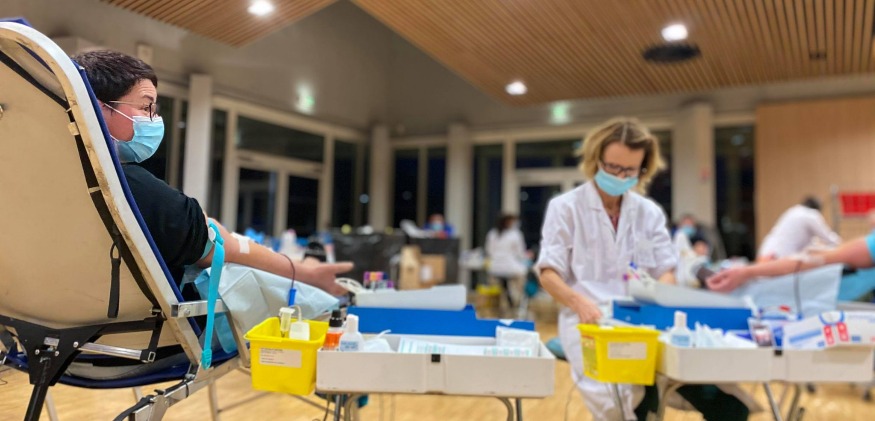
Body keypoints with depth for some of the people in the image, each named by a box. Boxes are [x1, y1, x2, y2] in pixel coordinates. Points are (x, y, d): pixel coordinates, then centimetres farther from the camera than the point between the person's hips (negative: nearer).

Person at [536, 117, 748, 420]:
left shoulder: (650, 212, 15)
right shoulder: (565, 207, 3)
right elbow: (549, 273, -3)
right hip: (587, 320, -3)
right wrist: (579, 302, -25)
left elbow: (666, 271, 10)